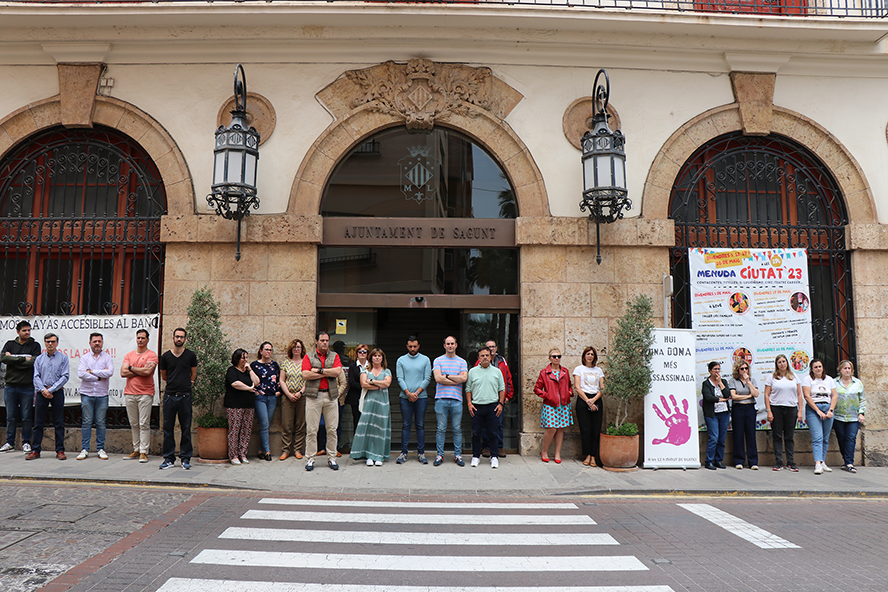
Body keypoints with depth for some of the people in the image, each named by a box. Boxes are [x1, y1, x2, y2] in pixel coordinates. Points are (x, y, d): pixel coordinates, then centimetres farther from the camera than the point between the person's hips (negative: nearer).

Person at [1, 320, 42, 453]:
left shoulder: (35, 346, 4)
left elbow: (33, 362, -11)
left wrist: (13, 359, -8)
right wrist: (23, 359, -13)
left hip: (27, 387, -2)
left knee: (26, 417, 3)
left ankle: (26, 442, 13)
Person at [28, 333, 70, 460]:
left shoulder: (63, 358, 3)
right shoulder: (39, 359, 11)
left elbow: (65, 377, -4)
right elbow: (36, 377, 6)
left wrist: (51, 390, -11)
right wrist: (43, 390, -11)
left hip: (57, 392, -2)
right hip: (42, 392, 2)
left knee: (59, 423, 1)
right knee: (38, 422, 3)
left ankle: (60, 450, 5)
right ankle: (35, 450, 11)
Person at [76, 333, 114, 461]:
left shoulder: (107, 357, 8)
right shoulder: (84, 358, 8)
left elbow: (110, 372, -9)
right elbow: (81, 374, -8)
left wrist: (92, 371, -8)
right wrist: (99, 377, -9)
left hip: (102, 394, 0)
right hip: (87, 394, 0)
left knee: (101, 422, 3)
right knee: (86, 422, 0)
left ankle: (100, 449, 10)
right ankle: (84, 449, 7)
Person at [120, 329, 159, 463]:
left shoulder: (152, 355, 1)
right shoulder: (129, 355, 14)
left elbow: (147, 371, -15)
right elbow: (123, 373, 1)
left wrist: (131, 368, -2)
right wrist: (141, 371, -7)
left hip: (145, 393, -4)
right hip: (129, 393, 4)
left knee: (144, 424, -5)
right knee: (134, 424, 8)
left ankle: (144, 452, -3)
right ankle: (136, 450, 16)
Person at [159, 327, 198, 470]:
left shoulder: (191, 355, 3)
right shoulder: (166, 356, 6)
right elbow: (164, 376, 18)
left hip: (185, 396, -1)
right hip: (169, 395, 1)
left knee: (186, 428, 2)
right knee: (168, 428, 4)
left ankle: (185, 458, 10)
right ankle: (169, 458, 12)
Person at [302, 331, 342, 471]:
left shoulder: (334, 356, 11)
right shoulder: (308, 357, 6)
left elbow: (338, 371, -6)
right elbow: (305, 374, -9)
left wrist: (319, 370, -8)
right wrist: (327, 373, -7)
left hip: (331, 396, 2)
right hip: (313, 396, -1)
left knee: (332, 429, 4)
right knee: (311, 429, 0)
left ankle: (332, 458, 14)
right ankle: (310, 458, 9)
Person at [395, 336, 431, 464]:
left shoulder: (425, 360, 7)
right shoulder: (401, 360, 8)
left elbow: (427, 379, 1)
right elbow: (400, 379, 1)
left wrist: (417, 392, -9)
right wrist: (408, 393, -11)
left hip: (421, 397, 0)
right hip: (405, 397, 0)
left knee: (420, 425, 3)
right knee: (406, 425, 2)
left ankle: (421, 452, 9)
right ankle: (404, 452, 8)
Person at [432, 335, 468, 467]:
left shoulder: (462, 362, 10)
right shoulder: (438, 360, 6)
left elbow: (464, 378, -5)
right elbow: (438, 378, -7)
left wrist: (447, 376, -5)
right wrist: (456, 380, -6)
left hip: (457, 399, 1)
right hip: (441, 398, -1)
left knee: (457, 429, 5)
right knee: (441, 428, 2)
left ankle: (458, 455, 14)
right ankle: (440, 455, 11)